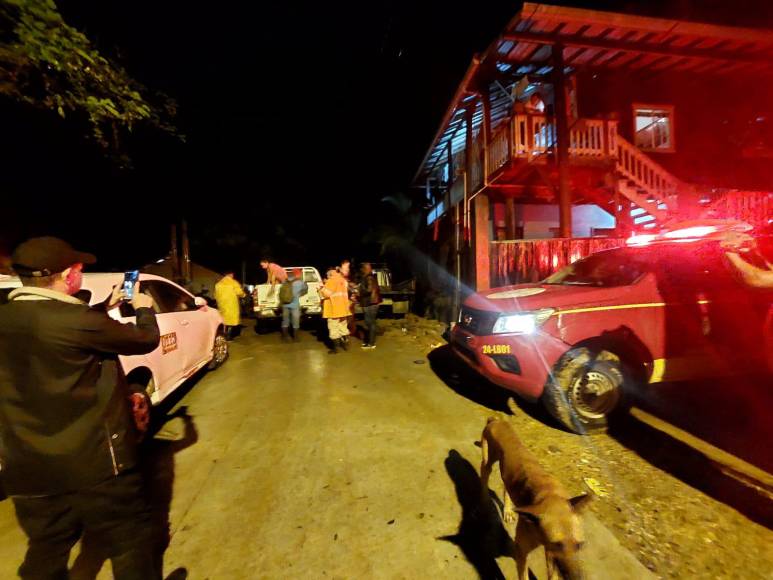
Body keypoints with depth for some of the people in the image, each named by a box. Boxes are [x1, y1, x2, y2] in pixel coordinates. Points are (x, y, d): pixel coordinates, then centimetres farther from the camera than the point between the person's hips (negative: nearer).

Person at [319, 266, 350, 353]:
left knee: (334, 329, 0)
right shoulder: (343, 280, 11)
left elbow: (325, 293, -20)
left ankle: (335, 348, 4)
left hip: (334, 309, -8)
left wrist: (321, 289, 0)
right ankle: (344, 344, 27)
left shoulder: (331, 281, -14)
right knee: (343, 327, 19)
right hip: (343, 308, 8)